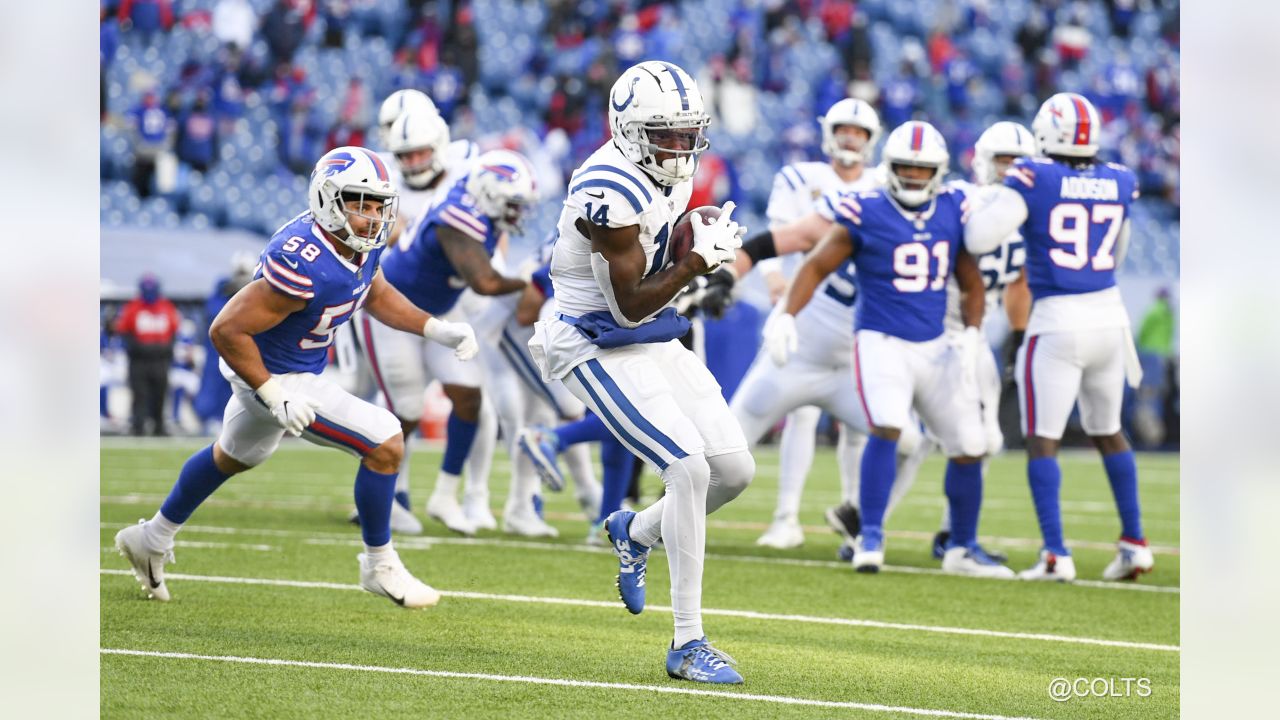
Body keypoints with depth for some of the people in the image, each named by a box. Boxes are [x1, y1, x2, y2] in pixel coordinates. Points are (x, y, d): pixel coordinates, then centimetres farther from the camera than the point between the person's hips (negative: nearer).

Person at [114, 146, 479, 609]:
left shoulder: (363, 242, -9)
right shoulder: (303, 265, -36)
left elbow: (376, 294, 13)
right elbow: (227, 331, -32)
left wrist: (435, 329, 1)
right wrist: (274, 396, -30)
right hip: (280, 378, -10)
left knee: (234, 456, 32)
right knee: (385, 443, -12)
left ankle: (153, 539, 53)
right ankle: (380, 566, 5)